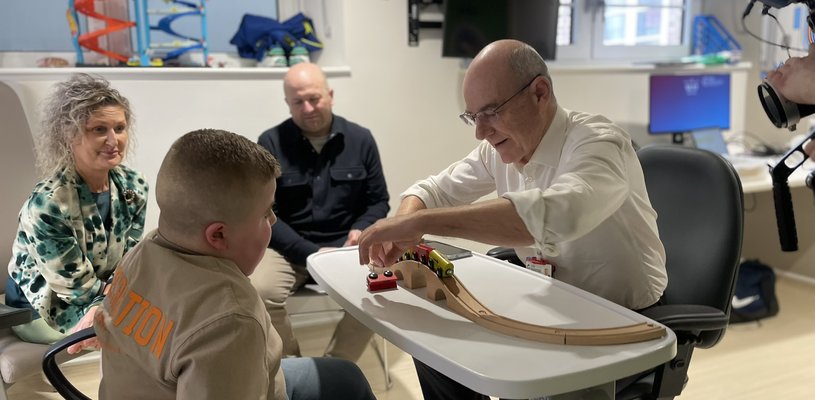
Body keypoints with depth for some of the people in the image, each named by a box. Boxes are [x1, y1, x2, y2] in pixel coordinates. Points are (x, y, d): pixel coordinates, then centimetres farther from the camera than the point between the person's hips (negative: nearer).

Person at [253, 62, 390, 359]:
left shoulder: (360, 139, 4)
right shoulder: (270, 144, -1)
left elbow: (378, 201, 11)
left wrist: (360, 230, -11)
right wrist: (310, 252, -15)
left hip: (345, 246, 1)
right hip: (289, 248, -1)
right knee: (259, 292, -30)